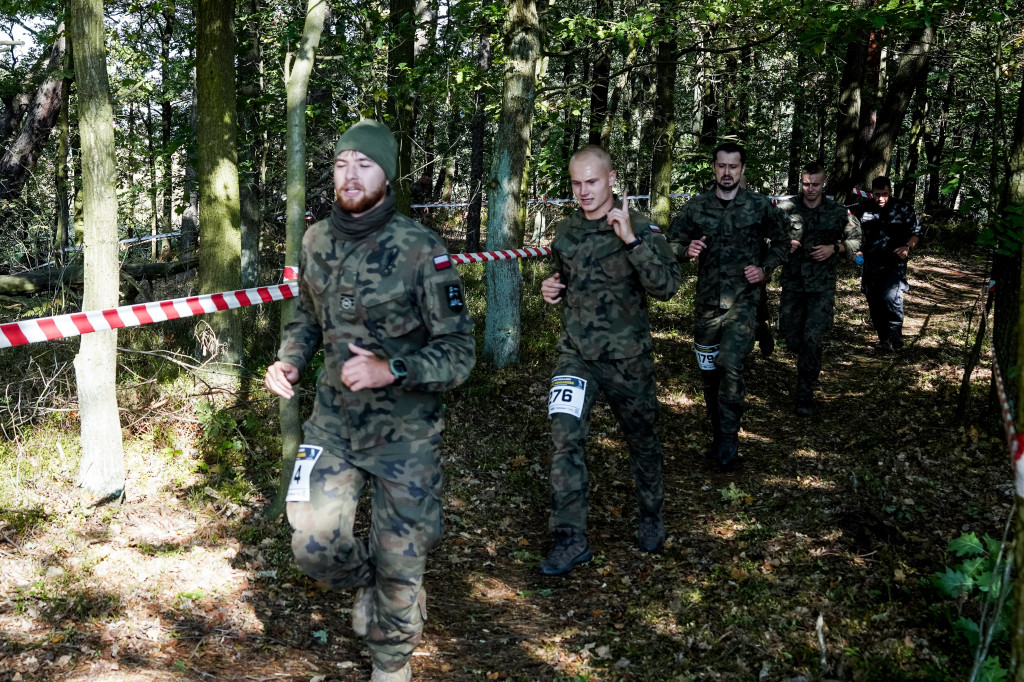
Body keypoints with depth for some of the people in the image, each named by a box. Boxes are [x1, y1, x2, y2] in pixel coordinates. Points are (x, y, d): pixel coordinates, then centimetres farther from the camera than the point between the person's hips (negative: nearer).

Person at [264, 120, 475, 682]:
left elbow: (459, 351, -15)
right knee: (314, 545, -4)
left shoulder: (421, 250, -16)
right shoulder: (316, 242, 0)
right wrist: (288, 361, -4)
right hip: (333, 422, 4)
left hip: (404, 433, -3)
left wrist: (391, 371, -30)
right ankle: (368, 583, 32)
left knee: (398, 568, 6)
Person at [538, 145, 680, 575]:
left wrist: (632, 240, -29)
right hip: (575, 352, 3)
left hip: (626, 356, -2)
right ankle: (570, 539, -4)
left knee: (641, 437, 14)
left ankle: (651, 516, 38)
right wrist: (552, 289, 1)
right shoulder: (565, 231, 6)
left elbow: (666, 287, -20)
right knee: (565, 437, -12)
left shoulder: (639, 226, -8)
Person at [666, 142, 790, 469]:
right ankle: (719, 437, 28)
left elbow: (782, 240, 12)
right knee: (708, 373, 11)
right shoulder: (696, 207, 3)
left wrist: (765, 269, -4)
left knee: (730, 365, -21)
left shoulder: (760, 206, 0)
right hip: (707, 303, 3)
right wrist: (686, 250, -16)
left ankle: (729, 441, -9)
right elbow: (672, 242, 6)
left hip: (743, 303, -3)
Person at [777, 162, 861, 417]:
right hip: (792, 283, 2)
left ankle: (805, 394, -1)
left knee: (812, 338, -11)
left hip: (822, 285, -2)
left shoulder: (839, 212, -1)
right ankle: (810, 364, 43)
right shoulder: (786, 208, -1)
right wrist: (783, 244, -12)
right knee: (792, 339, 8)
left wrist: (834, 248, -9)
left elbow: (855, 239, 9)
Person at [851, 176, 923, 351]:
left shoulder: (904, 209, 0)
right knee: (874, 304, 7)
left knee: (891, 297, -22)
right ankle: (884, 339, 22)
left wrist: (908, 247, -9)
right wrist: (856, 250, 2)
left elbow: (916, 232, 8)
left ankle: (896, 333, -1)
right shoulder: (862, 209, 4)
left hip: (895, 263, -3)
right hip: (871, 264, 3)